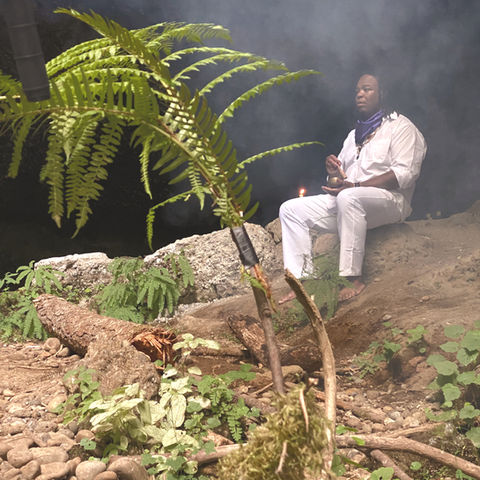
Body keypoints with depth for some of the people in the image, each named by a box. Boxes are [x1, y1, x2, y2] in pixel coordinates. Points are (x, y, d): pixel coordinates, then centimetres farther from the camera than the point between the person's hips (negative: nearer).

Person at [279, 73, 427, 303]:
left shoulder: (400, 126, 2)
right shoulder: (354, 134, 27)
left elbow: (405, 172, -13)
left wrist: (356, 186, -22)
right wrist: (334, 171, 0)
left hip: (389, 199, -8)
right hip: (345, 200, 8)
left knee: (348, 198, -41)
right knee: (290, 209, -7)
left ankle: (354, 278, -37)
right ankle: (302, 279, -18)